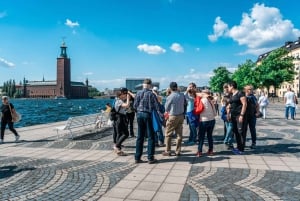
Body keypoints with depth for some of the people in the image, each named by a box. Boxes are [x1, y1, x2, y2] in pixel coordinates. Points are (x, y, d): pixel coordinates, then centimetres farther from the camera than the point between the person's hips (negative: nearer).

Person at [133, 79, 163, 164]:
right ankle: (150, 158, 6)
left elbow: (135, 106, 5)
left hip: (139, 114, 4)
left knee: (140, 137, 11)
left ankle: (137, 158, 14)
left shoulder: (138, 93, 4)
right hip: (147, 115, -4)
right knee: (151, 137, 5)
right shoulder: (151, 94, -6)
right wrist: (161, 112, 11)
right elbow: (157, 106, -6)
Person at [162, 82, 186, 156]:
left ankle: (167, 151, 11)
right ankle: (178, 151, 16)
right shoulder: (182, 95, -3)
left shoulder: (170, 97, -17)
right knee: (179, 134, 10)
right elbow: (185, 104, 6)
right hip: (181, 116, 5)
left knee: (168, 134, 7)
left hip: (173, 117, -5)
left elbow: (166, 108, -5)